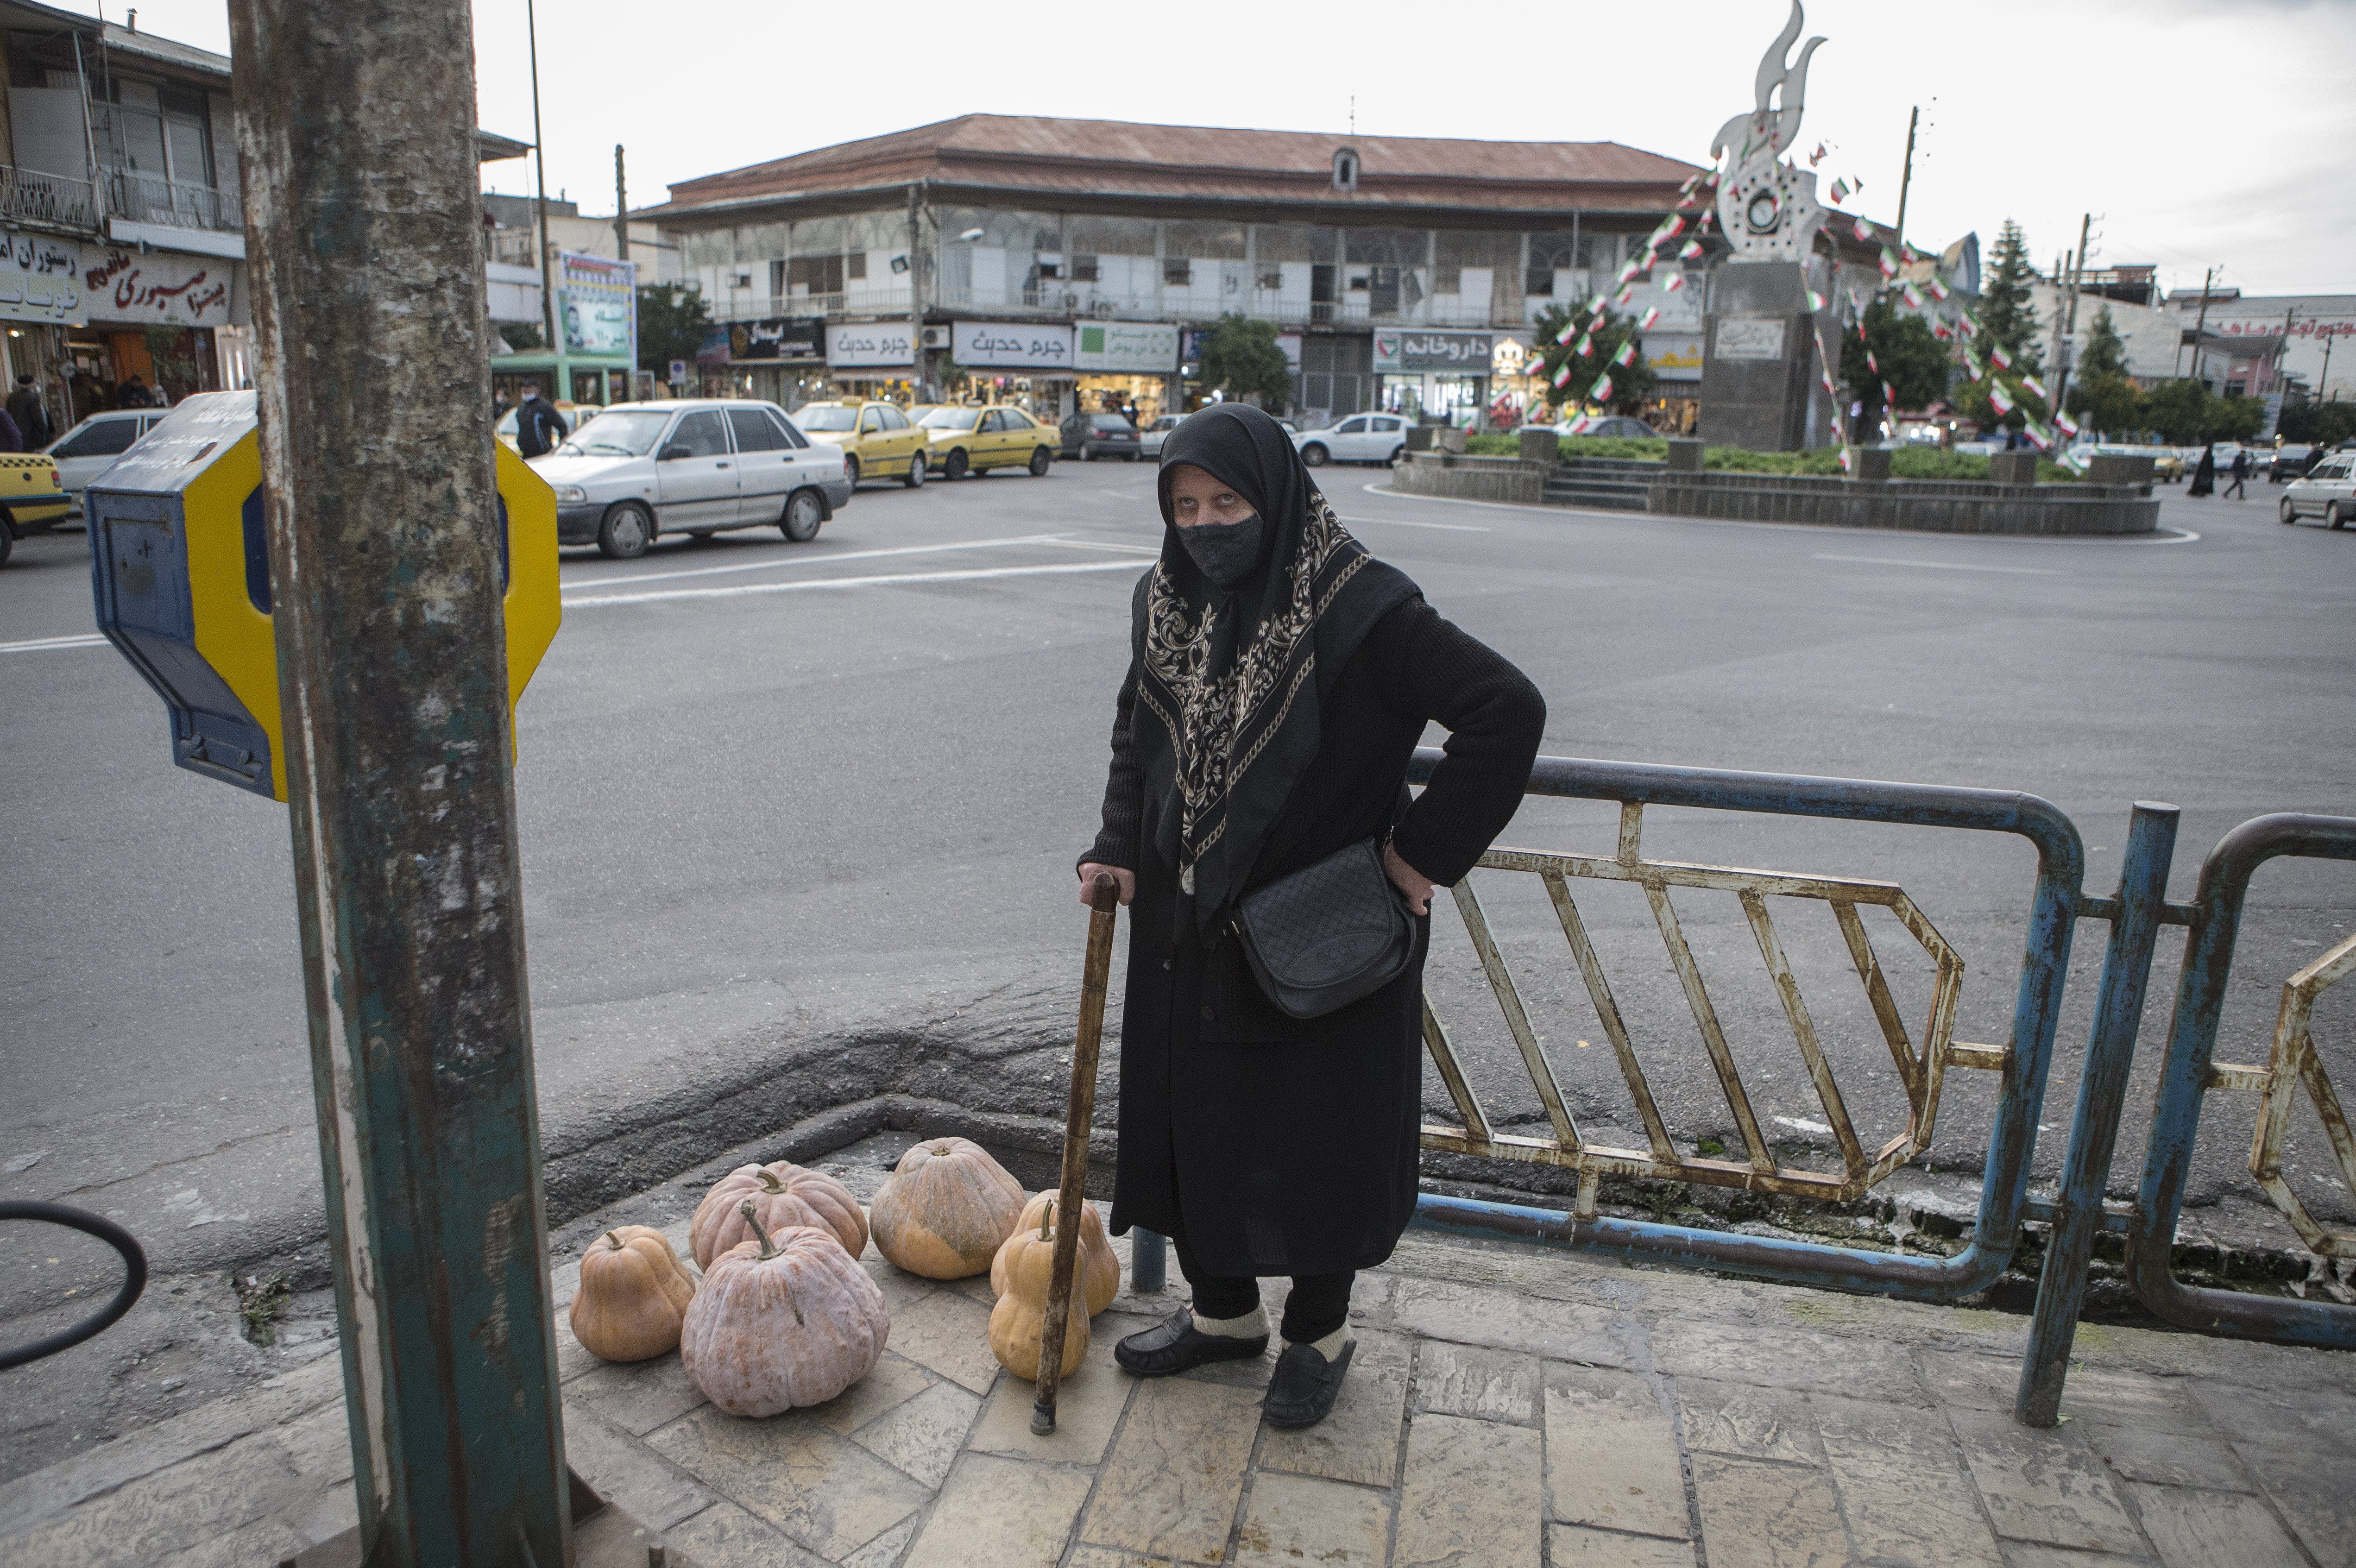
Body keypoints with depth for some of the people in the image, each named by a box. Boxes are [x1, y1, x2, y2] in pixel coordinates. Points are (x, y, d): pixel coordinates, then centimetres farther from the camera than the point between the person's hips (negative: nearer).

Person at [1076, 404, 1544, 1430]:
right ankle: (1223, 1311, 40)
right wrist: (1119, 848, 1)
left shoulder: (1359, 609, -20)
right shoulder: (1166, 601, 0)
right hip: (1190, 930, 6)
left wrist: (1427, 847, -17)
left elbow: (1508, 710, -20)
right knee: (1191, 1112, 16)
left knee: (1317, 1135, 8)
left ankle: (1318, 1334, 34)